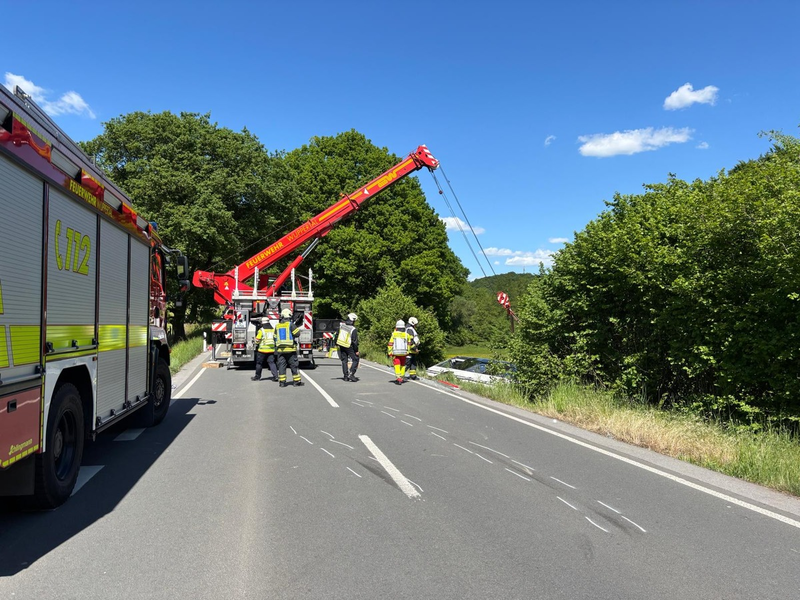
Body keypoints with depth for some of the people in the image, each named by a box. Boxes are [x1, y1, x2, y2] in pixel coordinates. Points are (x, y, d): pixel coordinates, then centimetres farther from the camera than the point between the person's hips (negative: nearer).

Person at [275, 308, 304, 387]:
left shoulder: (277, 326, 9)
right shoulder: (291, 324, -7)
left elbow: (275, 338, 14)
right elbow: (297, 333, -9)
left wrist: (276, 348, 24)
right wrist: (299, 329, 11)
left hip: (280, 349, 4)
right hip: (290, 348, -4)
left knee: (281, 365, 5)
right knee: (293, 365, 4)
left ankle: (282, 382, 4)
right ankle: (296, 381, 7)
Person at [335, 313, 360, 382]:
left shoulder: (341, 325, -4)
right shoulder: (353, 329, -19)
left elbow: (337, 334, 5)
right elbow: (355, 341, -16)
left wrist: (336, 344, 17)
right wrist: (356, 350, -7)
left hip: (341, 346, 5)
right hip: (349, 347, -5)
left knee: (344, 360, 14)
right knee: (355, 360, 5)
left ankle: (345, 376, 14)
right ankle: (351, 374, -6)